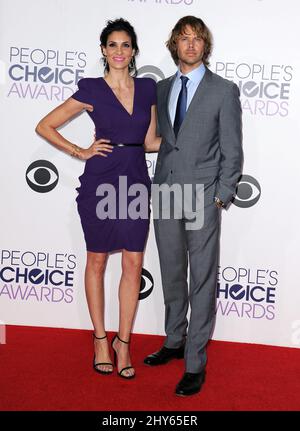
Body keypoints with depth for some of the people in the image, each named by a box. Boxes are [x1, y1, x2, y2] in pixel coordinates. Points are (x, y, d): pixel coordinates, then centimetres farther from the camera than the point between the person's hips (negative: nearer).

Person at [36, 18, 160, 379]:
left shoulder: (147, 88, 10)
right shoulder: (91, 90, -2)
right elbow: (44, 126, 2)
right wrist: (81, 152, -4)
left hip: (136, 182, 3)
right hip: (100, 182, -3)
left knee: (133, 264, 3)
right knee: (97, 261, 7)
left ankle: (123, 342, 16)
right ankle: (101, 339, 22)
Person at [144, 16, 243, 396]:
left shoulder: (224, 90, -1)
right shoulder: (161, 89, 13)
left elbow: (232, 150, -3)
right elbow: (159, 140, 15)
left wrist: (221, 197, -9)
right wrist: (155, 186, 8)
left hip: (202, 197, -5)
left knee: (202, 280, 0)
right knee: (171, 275, 15)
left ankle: (195, 363, 9)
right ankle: (174, 342, 32)